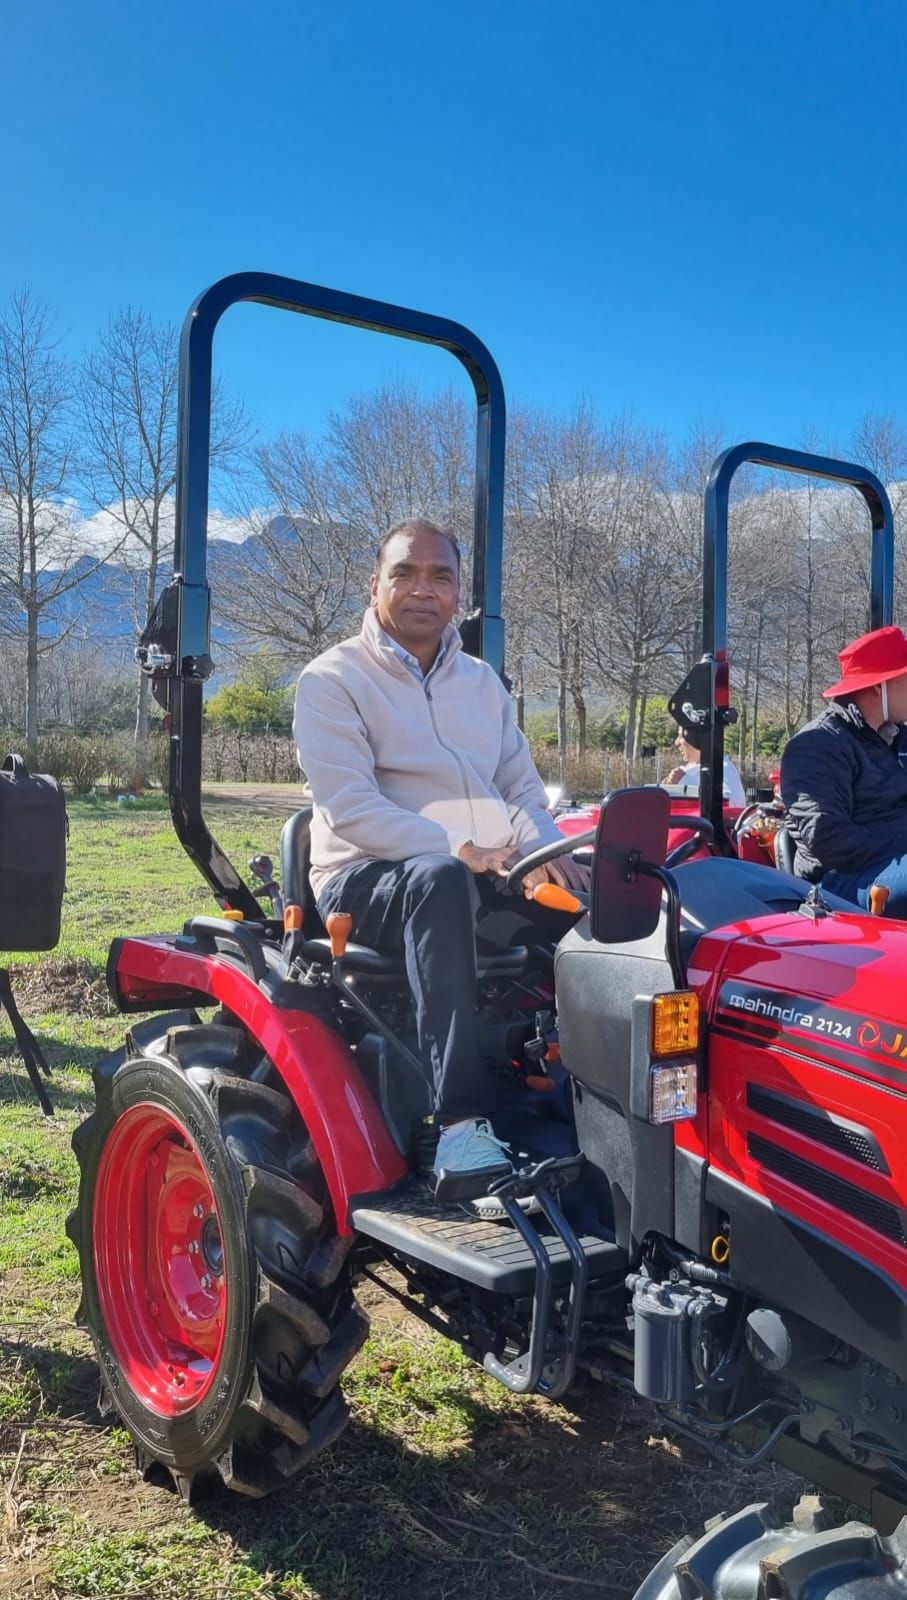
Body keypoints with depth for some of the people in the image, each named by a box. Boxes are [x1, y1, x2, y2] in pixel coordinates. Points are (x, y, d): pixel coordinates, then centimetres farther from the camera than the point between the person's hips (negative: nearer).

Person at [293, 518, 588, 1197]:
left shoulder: (482, 681, 17)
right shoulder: (334, 678, -3)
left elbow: (523, 789, 14)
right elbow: (350, 809, -15)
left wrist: (552, 854, -8)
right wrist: (463, 852, -25)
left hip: (483, 874, 6)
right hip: (366, 879, -5)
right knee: (440, 880, -40)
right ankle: (462, 1120, -38)